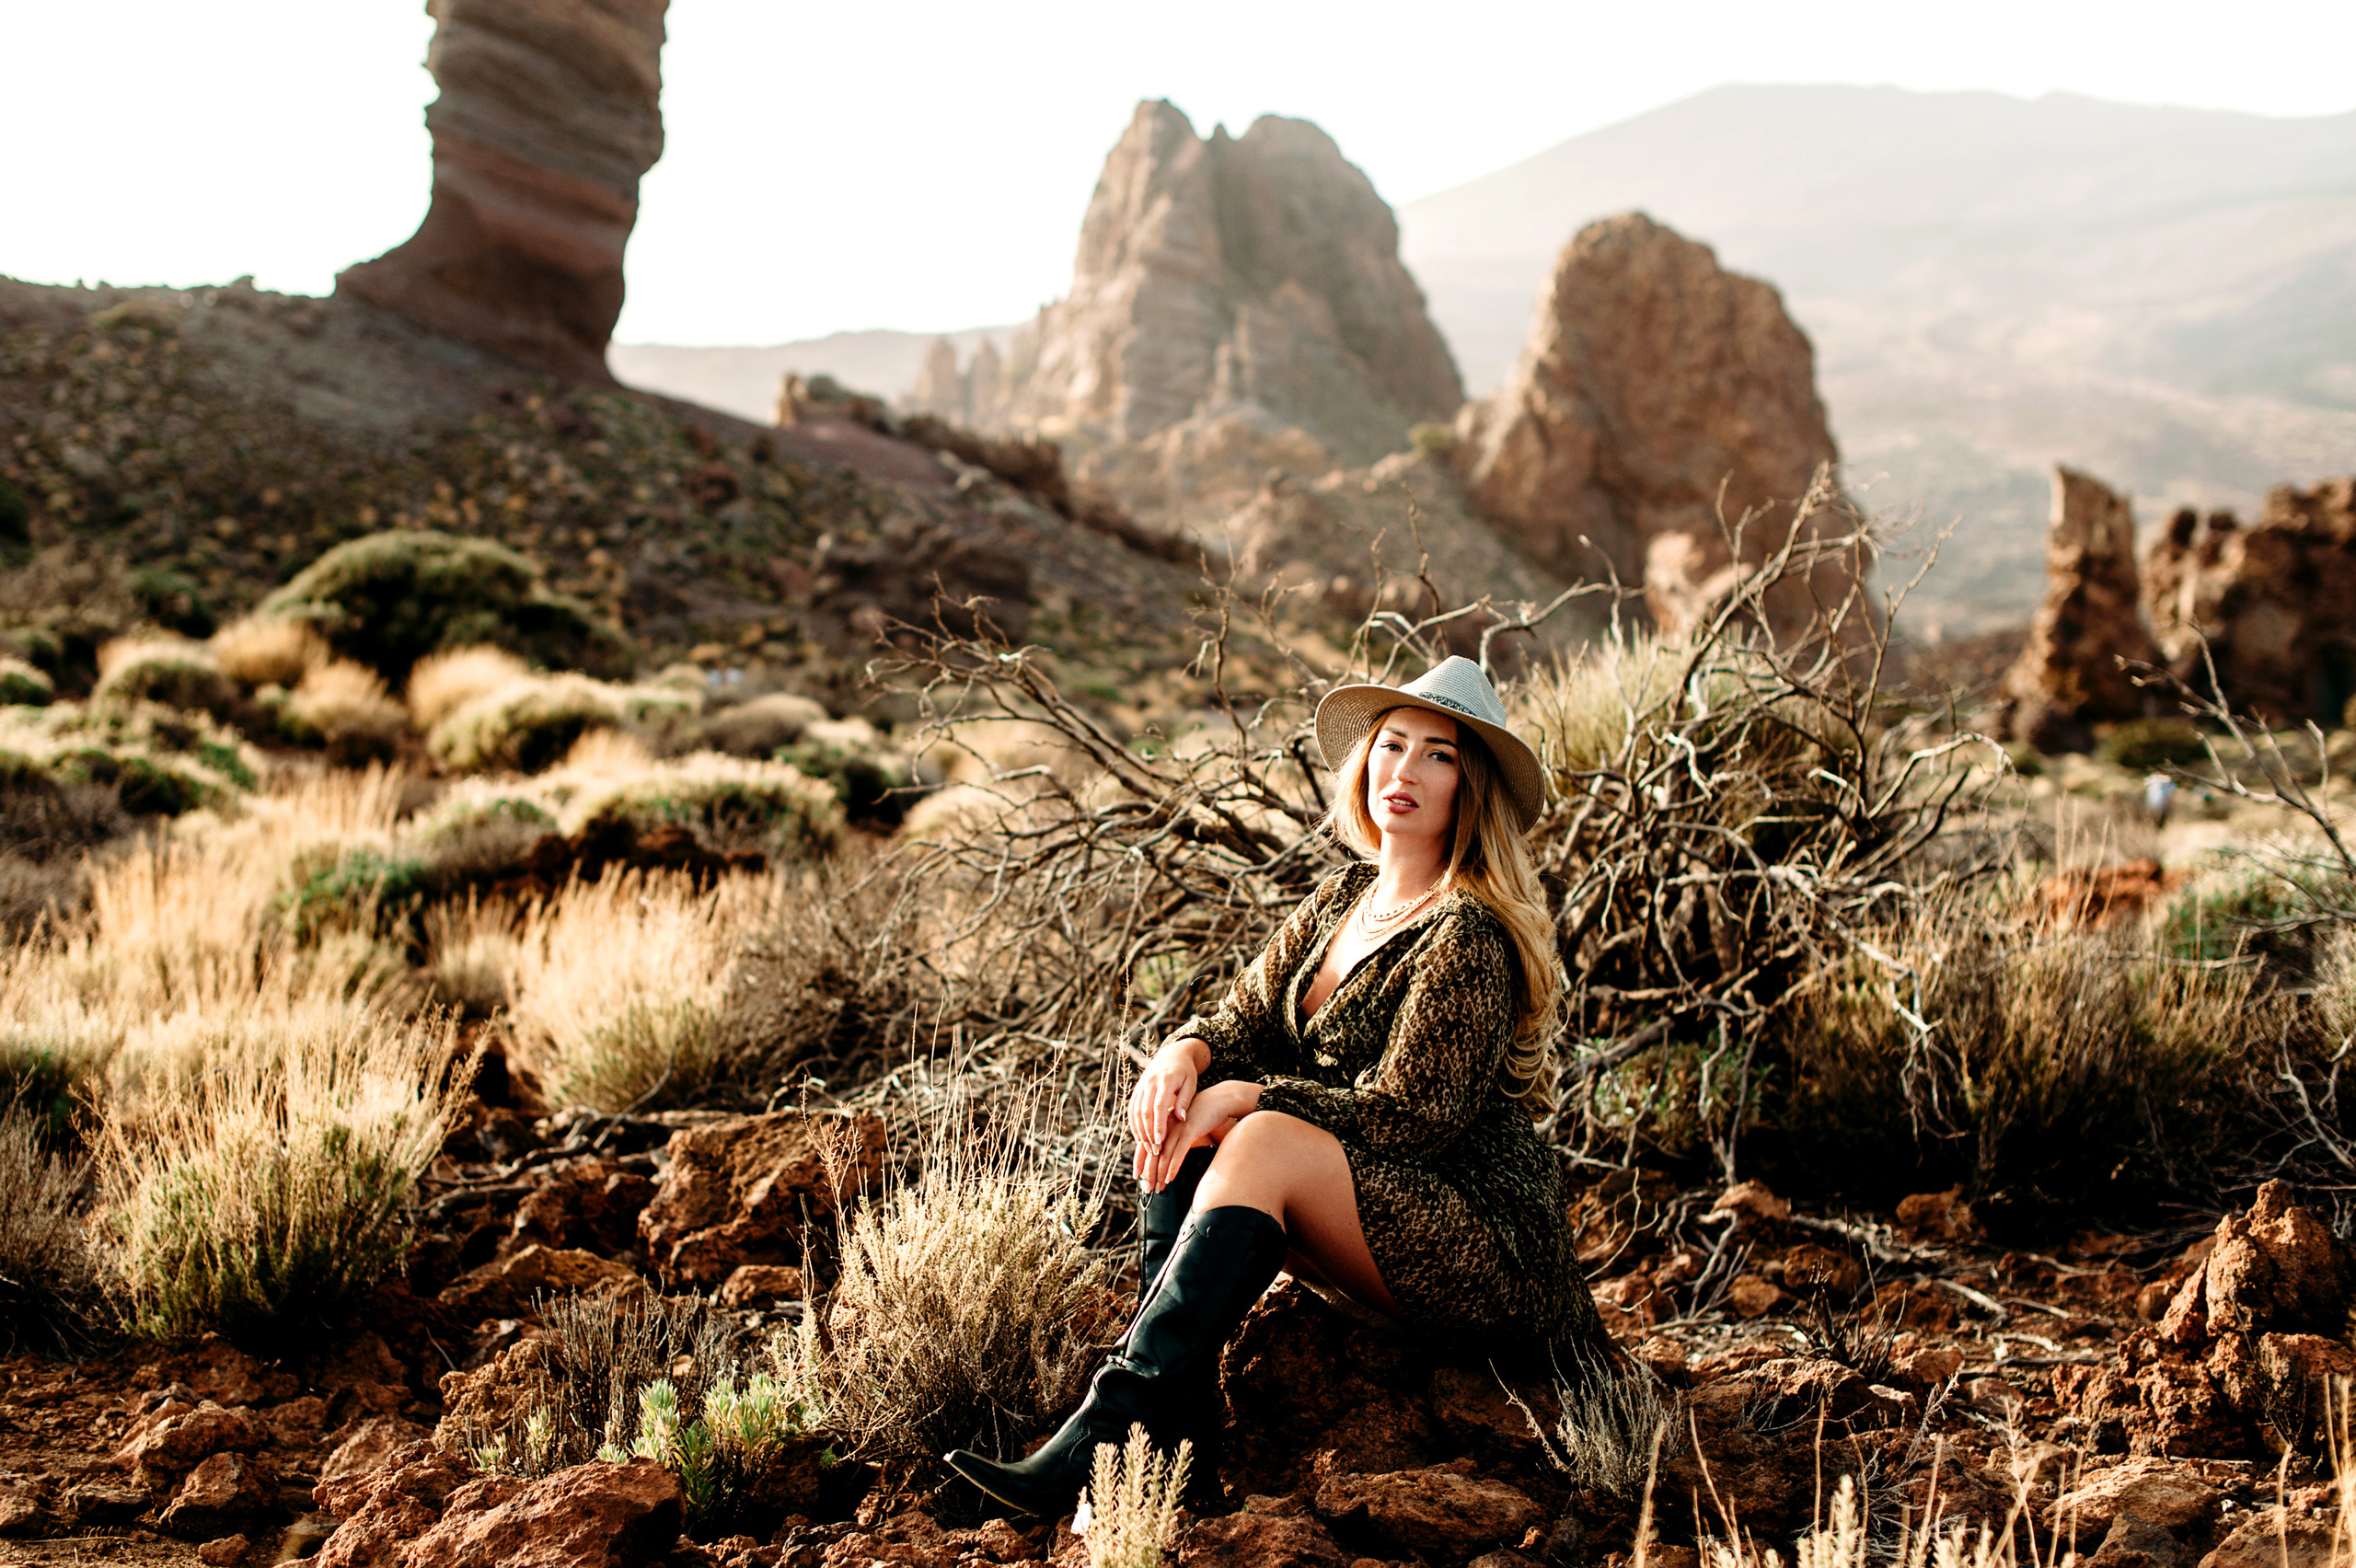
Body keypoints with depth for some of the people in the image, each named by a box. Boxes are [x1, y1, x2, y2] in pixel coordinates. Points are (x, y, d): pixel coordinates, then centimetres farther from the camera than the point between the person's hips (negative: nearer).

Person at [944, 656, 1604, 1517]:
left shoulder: (1467, 936, -15)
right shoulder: (1347, 894, 10)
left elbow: (1408, 1116, -19)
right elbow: (1244, 1019, 8)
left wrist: (1243, 1099, -19)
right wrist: (1184, 1054, -15)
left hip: (1494, 1245, -8)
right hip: (1379, 1221, 8)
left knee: (1266, 1140, -31)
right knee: (1182, 1108, -9)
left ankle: (1094, 1444, -40)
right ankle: (1175, 1397, -23)